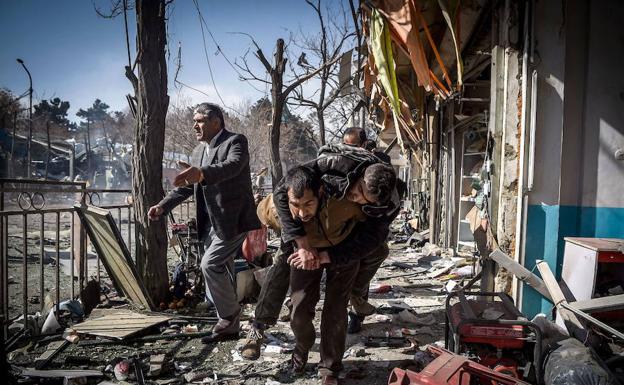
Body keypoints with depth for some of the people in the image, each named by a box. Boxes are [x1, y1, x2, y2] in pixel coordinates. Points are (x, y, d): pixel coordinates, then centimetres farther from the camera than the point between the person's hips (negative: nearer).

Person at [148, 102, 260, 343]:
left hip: (233, 219, -8)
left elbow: (232, 166, -33)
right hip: (213, 222, 8)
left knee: (210, 264, -14)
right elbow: (186, 186, 15)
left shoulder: (236, 141, -11)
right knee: (222, 269, 11)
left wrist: (201, 173, -50)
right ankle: (229, 327, 23)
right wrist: (163, 206, 1)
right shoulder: (199, 151, 13)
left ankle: (229, 314, 7)